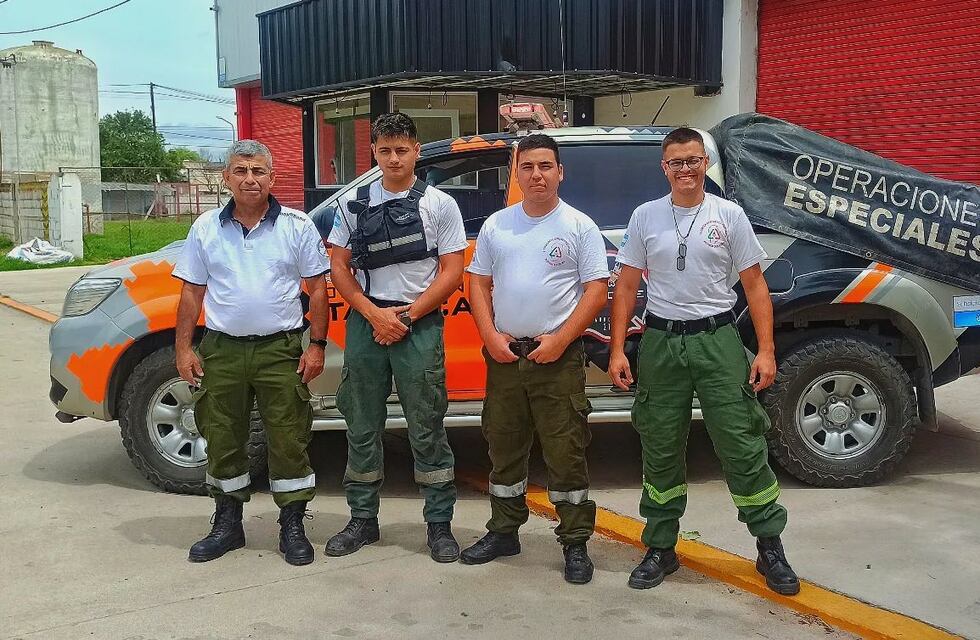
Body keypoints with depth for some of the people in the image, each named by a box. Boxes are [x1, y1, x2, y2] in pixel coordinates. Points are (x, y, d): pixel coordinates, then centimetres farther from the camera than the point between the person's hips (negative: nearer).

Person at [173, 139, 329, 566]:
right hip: (221, 350, 3)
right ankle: (227, 524, 26)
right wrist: (184, 347, 2)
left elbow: (317, 288, 2)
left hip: (279, 349, -2)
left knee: (288, 440, 2)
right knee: (222, 440, 11)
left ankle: (292, 526, 15)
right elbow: (192, 291, 9)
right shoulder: (206, 228, 6)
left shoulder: (297, 226, 0)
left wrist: (317, 344, -5)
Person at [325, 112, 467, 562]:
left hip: (419, 326, -2)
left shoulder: (440, 204, 3)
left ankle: (439, 525, 11)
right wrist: (375, 314, -8)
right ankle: (363, 520, 22)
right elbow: (339, 267, 5)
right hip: (365, 323, 3)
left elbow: (452, 271, -2)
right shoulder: (353, 205, 9)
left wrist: (406, 316, -10)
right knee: (362, 427, 9)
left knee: (427, 430, 1)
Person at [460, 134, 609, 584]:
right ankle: (503, 532, 29)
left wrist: (560, 340, -14)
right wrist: (490, 336, -4)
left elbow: (596, 290, -5)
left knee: (566, 454, -1)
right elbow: (479, 283, 11)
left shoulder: (579, 227, -1)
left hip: (558, 357, -4)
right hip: (504, 355, 4)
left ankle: (576, 543, 11)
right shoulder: (496, 225, 10)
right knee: (504, 449, 14)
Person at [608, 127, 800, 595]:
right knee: (660, 451, 8)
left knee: (742, 446, -1)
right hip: (661, 342, 2)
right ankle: (660, 549, 22)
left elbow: (754, 286, 2)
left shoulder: (729, 215, 2)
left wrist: (766, 350, -6)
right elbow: (626, 287, 6)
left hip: (717, 339, -1)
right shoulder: (645, 217, 6)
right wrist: (617, 350, -2)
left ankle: (770, 547, 14)